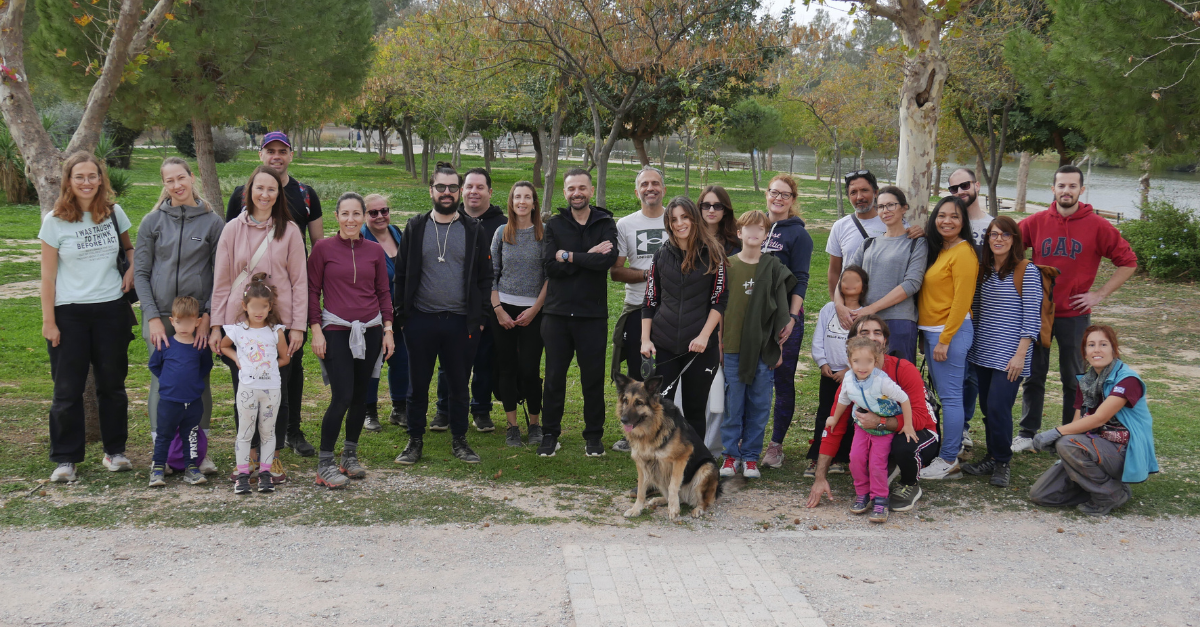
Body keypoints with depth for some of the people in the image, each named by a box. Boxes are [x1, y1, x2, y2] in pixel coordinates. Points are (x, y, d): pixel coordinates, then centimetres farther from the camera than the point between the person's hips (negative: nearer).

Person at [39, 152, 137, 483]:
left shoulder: (114, 213, 4)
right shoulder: (55, 221, -5)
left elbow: (129, 246, 23)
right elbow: (48, 274, -3)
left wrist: (132, 269, 1)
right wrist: (48, 320, -6)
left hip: (111, 309, 2)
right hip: (69, 312, -2)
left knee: (112, 383, 10)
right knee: (68, 389, 1)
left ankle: (115, 450, 23)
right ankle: (65, 459, 11)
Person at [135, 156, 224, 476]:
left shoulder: (212, 222, 2)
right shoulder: (152, 222, 4)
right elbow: (140, 273, 3)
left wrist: (209, 314, -8)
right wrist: (152, 317, -6)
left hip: (198, 315, 0)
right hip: (160, 316, 0)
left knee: (199, 382, 3)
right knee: (162, 382, 1)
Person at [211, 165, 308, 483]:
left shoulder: (289, 230, 3)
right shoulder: (233, 229, 5)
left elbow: (299, 280, 2)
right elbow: (221, 281, 7)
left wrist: (298, 326, -4)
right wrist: (216, 325, 2)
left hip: (278, 323, -1)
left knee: (277, 392, 3)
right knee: (243, 392, 4)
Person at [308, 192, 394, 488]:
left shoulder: (375, 250, 8)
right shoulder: (323, 248, -1)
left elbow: (383, 291, 13)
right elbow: (313, 291, 1)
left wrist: (387, 329, 7)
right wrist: (316, 330, -6)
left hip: (370, 330, 4)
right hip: (336, 330, -4)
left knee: (360, 396, 8)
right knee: (342, 397, -12)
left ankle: (350, 456, 24)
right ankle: (324, 465, -3)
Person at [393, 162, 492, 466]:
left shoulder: (473, 230, 5)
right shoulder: (415, 227, 5)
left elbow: (485, 277, 6)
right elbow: (401, 273, 7)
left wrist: (480, 316, -1)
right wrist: (402, 313, -1)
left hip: (461, 322, 0)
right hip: (421, 320, 0)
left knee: (459, 385, 8)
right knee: (418, 385, 7)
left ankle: (459, 440, 20)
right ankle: (415, 441, 18)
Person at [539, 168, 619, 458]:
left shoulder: (605, 224, 4)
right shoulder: (554, 225, 7)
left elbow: (608, 259, -16)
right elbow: (549, 265, -9)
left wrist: (568, 256, -13)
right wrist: (588, 257, -13)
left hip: (593, 314, -1)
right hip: (557, 313, 1)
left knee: (593, 378, 6)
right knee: (554, 377, 6)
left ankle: (594, 436, 18)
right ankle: (550, 434, 18)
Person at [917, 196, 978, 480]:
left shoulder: (963, 253, -13)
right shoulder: (936, 251, 15)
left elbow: (962, 300, -16)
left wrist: (945, 339, -17)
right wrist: (928, 336, 13)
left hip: (951, 331, -9)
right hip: (930, 330, 9)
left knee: (950, 396, -5)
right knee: (944, 394, 13)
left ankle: (949, 462, -1)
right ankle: (952, 448, 20)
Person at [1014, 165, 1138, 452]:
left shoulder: (1097, 226, -6)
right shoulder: (1036, 222, -1)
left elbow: (1128, 261, 0)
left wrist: (1100, 294, -6)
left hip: (1075, 315, -2)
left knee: (1074, 379, 8)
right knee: (1033, 376, 9)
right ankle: (1028, 433, 18)